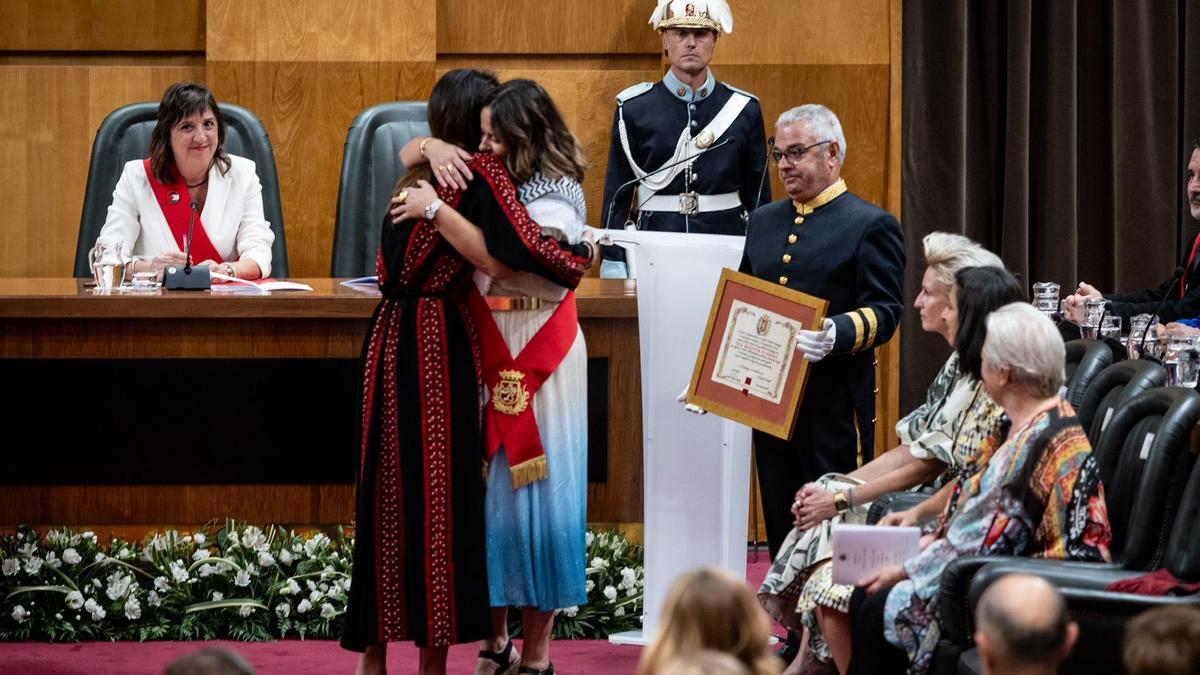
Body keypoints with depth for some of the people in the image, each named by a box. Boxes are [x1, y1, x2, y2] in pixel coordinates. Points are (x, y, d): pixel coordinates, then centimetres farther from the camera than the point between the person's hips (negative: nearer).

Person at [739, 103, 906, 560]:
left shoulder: (871, 226, -2)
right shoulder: (763, 222, 18)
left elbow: (884, 314, -10)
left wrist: (837, 334, -30)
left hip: (835, 403, -6)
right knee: (780, 528, 7)